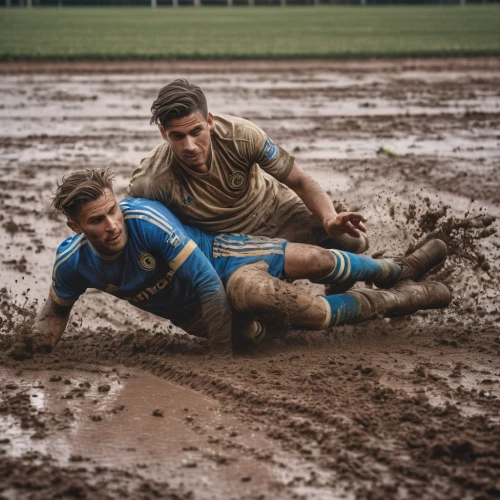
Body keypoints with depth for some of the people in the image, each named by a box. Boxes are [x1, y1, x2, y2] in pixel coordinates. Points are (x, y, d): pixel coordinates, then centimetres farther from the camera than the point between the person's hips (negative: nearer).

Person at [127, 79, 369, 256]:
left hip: (273, 207, 1)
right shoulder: (148, 183, -35)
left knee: (352, 242, -9)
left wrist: (330, 220, -39)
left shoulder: (241, 135, -32)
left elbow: (299, 181, -23)